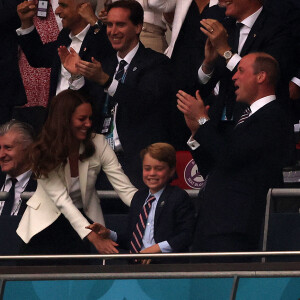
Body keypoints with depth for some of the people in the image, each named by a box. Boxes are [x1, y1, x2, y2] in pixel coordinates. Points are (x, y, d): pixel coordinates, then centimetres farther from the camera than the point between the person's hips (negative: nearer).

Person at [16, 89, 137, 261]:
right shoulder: (44, 152, -17)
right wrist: (94, 237, -33)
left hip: (84, 215, 2)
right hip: (47, 218, -2)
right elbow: (62, 200, -23)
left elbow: (125, 188, -12)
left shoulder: (98, 144, -10)